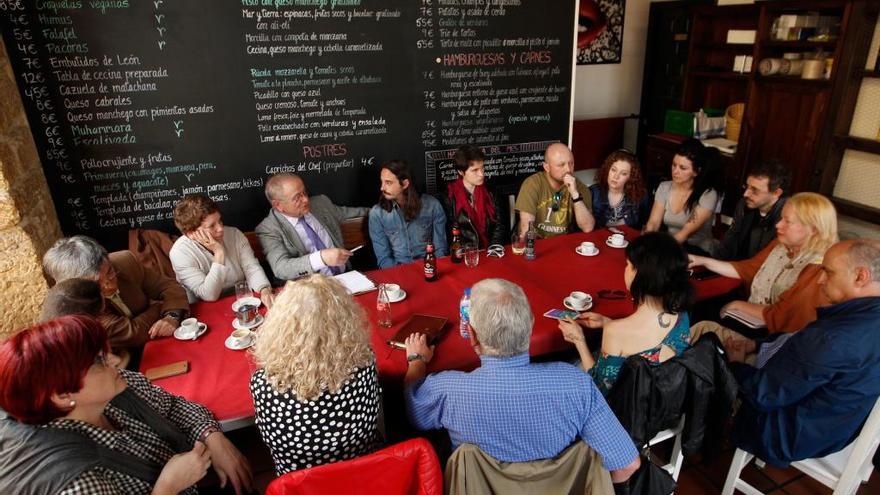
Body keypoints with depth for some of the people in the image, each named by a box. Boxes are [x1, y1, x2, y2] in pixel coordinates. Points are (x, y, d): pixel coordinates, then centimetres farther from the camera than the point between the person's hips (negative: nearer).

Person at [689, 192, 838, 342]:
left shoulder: (819, 272, -23)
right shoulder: (781, 245, 2)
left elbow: (778, 318, -23)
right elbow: (748, 269, 11)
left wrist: (739, 305, -10)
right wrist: (703, 261, 1)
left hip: (770, 337, -7)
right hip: (750, 318, 7)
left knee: (704, 328, -17)